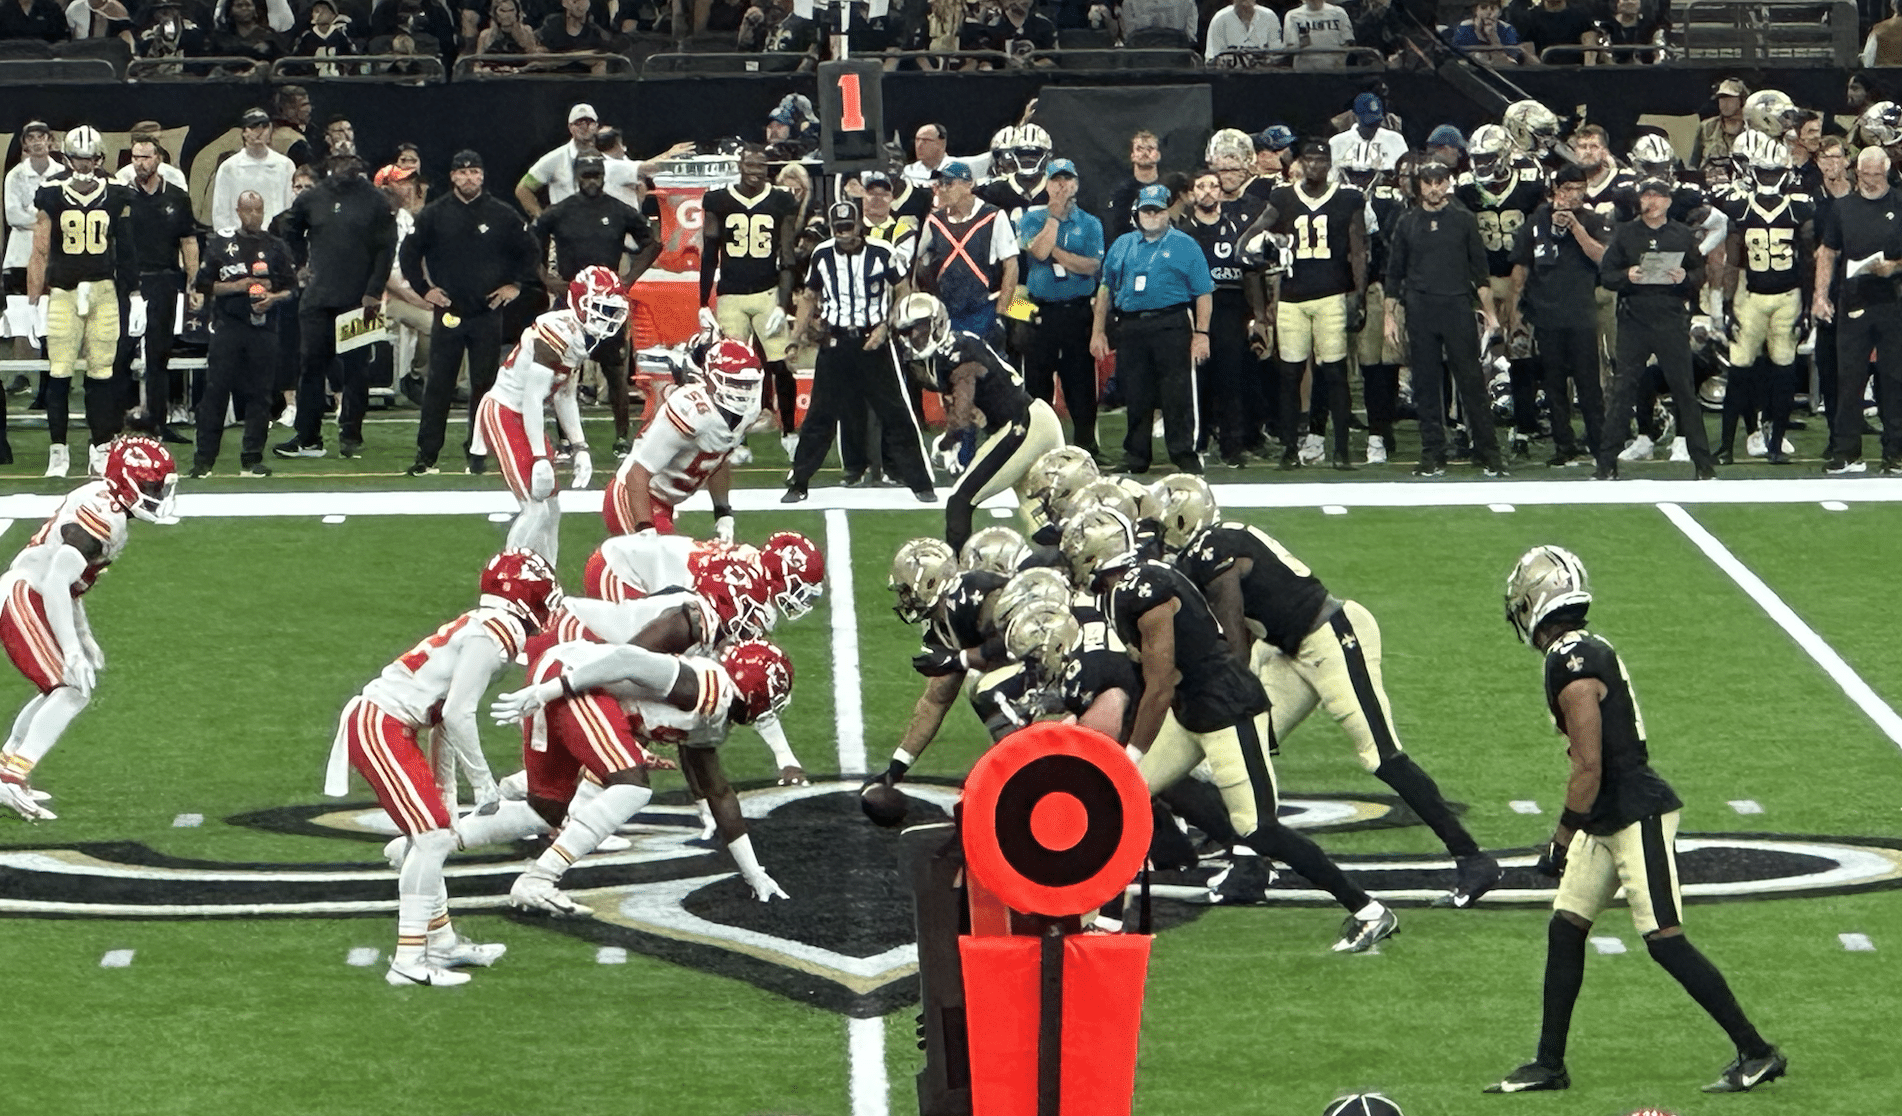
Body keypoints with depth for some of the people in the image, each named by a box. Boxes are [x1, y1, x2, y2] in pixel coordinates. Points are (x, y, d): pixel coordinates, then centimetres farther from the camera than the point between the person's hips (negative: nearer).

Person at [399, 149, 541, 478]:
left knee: (485, 384, 3)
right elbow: (409, 253, 11)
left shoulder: (502, 215, 3)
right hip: (447, 312, 0)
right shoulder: (434, 214, 3)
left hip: (488, 313, 0)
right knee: (438, 385, -2)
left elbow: (529, 252, 13)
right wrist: (423, 288, 3)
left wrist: (516, 286, 5)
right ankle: (426, 454, 0)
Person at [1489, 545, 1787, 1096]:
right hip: (1609, 820, 10)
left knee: (1665, 941, -7)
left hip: (1637, 816, -10)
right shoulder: (1588, 649, 11)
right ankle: (1549, 1065, 16)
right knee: (1565, 928, 10)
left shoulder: (1571, 668, -19)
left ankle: (1757, 1054, -1)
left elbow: (1588, 767, -21)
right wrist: (1574, 834, 24)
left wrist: (1562, 839, -13)